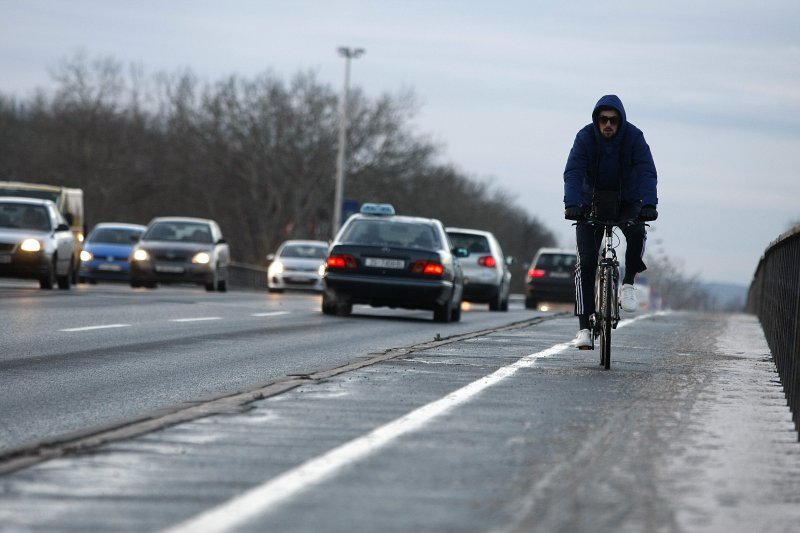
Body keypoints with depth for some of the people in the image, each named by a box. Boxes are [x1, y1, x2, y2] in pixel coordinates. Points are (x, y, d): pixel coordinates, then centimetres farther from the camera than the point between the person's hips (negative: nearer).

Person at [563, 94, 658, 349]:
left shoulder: (634, 137, -18)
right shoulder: (585, 137, -18)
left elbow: (647, 173, -27)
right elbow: (573, 173, -27)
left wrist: (649, 204, -44)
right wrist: (572, 204, -44)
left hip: (626, 201, 0)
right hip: (592, 202, 0)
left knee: (637, 233, -34)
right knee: (586, 261, -13)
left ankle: (628, 283, -9)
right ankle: (584, 327, -14)